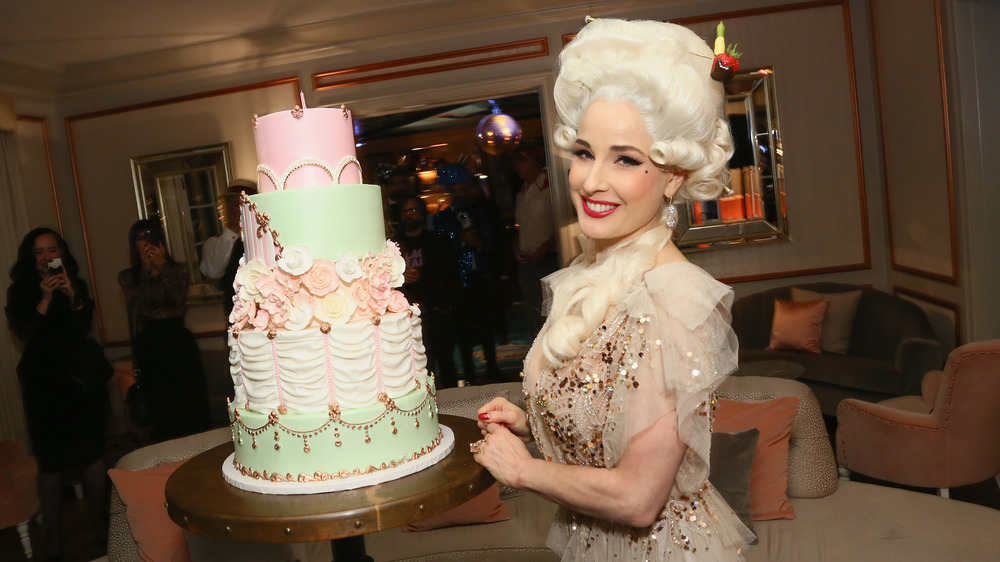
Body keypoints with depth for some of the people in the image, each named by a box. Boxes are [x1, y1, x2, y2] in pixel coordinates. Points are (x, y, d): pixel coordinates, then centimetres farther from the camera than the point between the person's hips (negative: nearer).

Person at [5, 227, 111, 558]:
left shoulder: (77, 286, 8)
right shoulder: (20, 291, 3)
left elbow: (84, 328, -4)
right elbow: (23, 333, -10)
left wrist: (73, 296, -19)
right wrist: (46, 299, -20)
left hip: (82, 377, 2)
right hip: (43, 382, -2)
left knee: (93, 450, 2)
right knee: (51, 459, -3)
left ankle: (99, 517, 17)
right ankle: (52, 531, 9)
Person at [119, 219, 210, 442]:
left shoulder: (178, 269, 10)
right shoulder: (128, 276, 10)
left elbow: (178, 298, -8)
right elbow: (139, 305, -6)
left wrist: (163, 265, -9)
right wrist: (146, 268, -5)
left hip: (178, 343, 0)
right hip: (149, 347, 0)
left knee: (189, 403, -3)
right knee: (161, 406, 0)